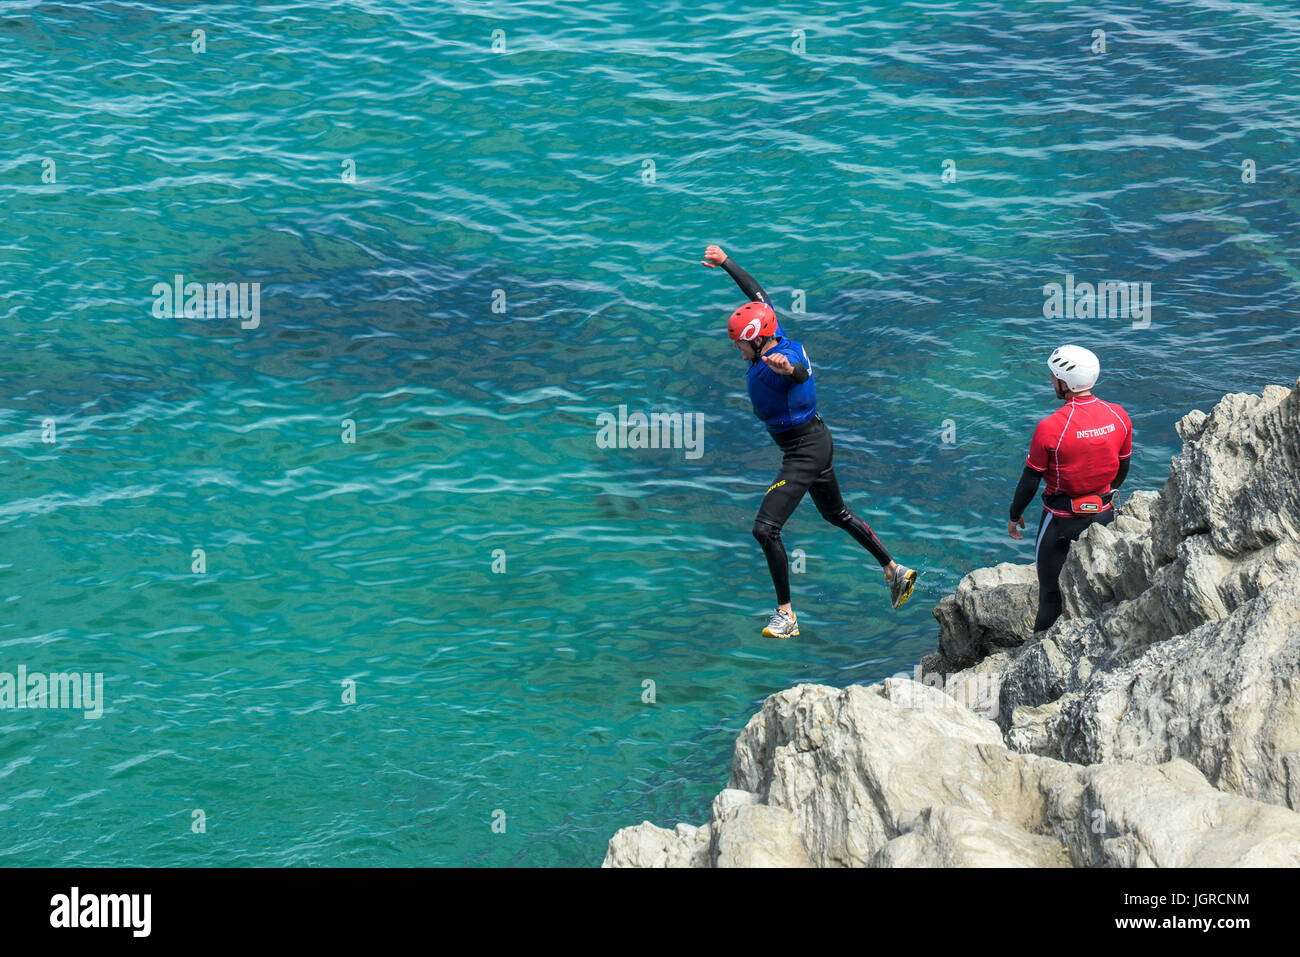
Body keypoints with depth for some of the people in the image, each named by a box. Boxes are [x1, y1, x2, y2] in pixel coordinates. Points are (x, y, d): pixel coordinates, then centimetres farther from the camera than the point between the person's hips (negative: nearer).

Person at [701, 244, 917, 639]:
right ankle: (896, 572, 36)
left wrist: (787, 369, -77)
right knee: (836, 514, 27)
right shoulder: (777, 340, -4)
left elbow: (802, 373, -54)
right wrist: (725, 262, 22)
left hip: (804, 451, -10)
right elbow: (757, 293, 12)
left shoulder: (779, 361, -28)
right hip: (816, 440, 10)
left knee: (765, 528, -12)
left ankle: (786, 616, -6)